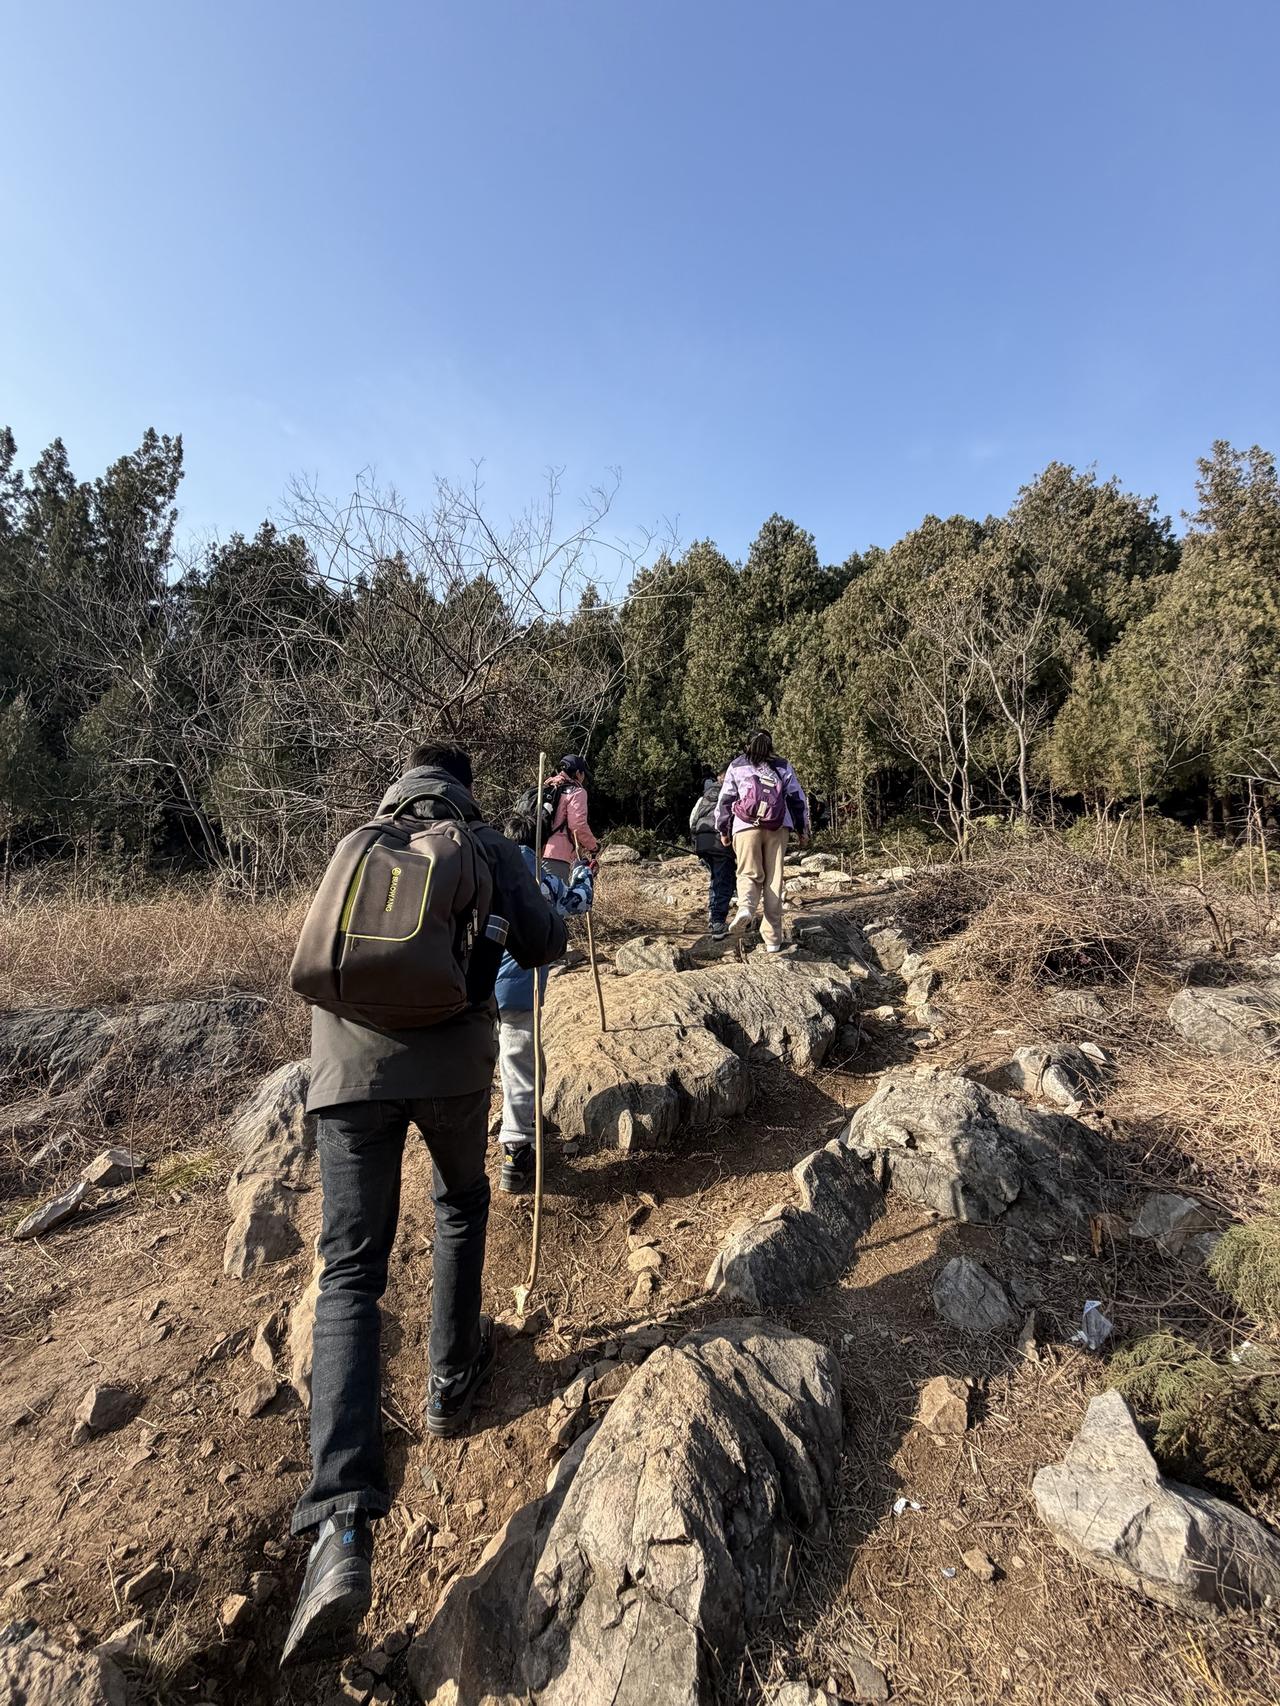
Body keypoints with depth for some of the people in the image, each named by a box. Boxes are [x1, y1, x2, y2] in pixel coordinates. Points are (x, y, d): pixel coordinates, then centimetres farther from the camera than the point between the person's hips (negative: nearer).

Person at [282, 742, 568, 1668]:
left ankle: (343, 1527, -3)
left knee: (350, 1275, 7)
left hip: (349, 1064, 2)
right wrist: (543, 912, 24)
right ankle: (453, 1378, 39)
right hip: (452, 1060, -2)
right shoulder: (488, 844, 9)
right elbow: (541, 944, 2)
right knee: (463, 1202, 27)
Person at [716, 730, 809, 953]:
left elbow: (725, 799, 11)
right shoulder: (783, 767, 16)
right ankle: (773, 938, 5)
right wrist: (802, 828, 21)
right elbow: (798, 798, 14)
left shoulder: (737, 766, 13)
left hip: (746, 826, -1)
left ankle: (746, 908, -30)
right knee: (774, 879, 5)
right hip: (779, 826, 1)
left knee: (749, 874, 5)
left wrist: (723, 830, 18)